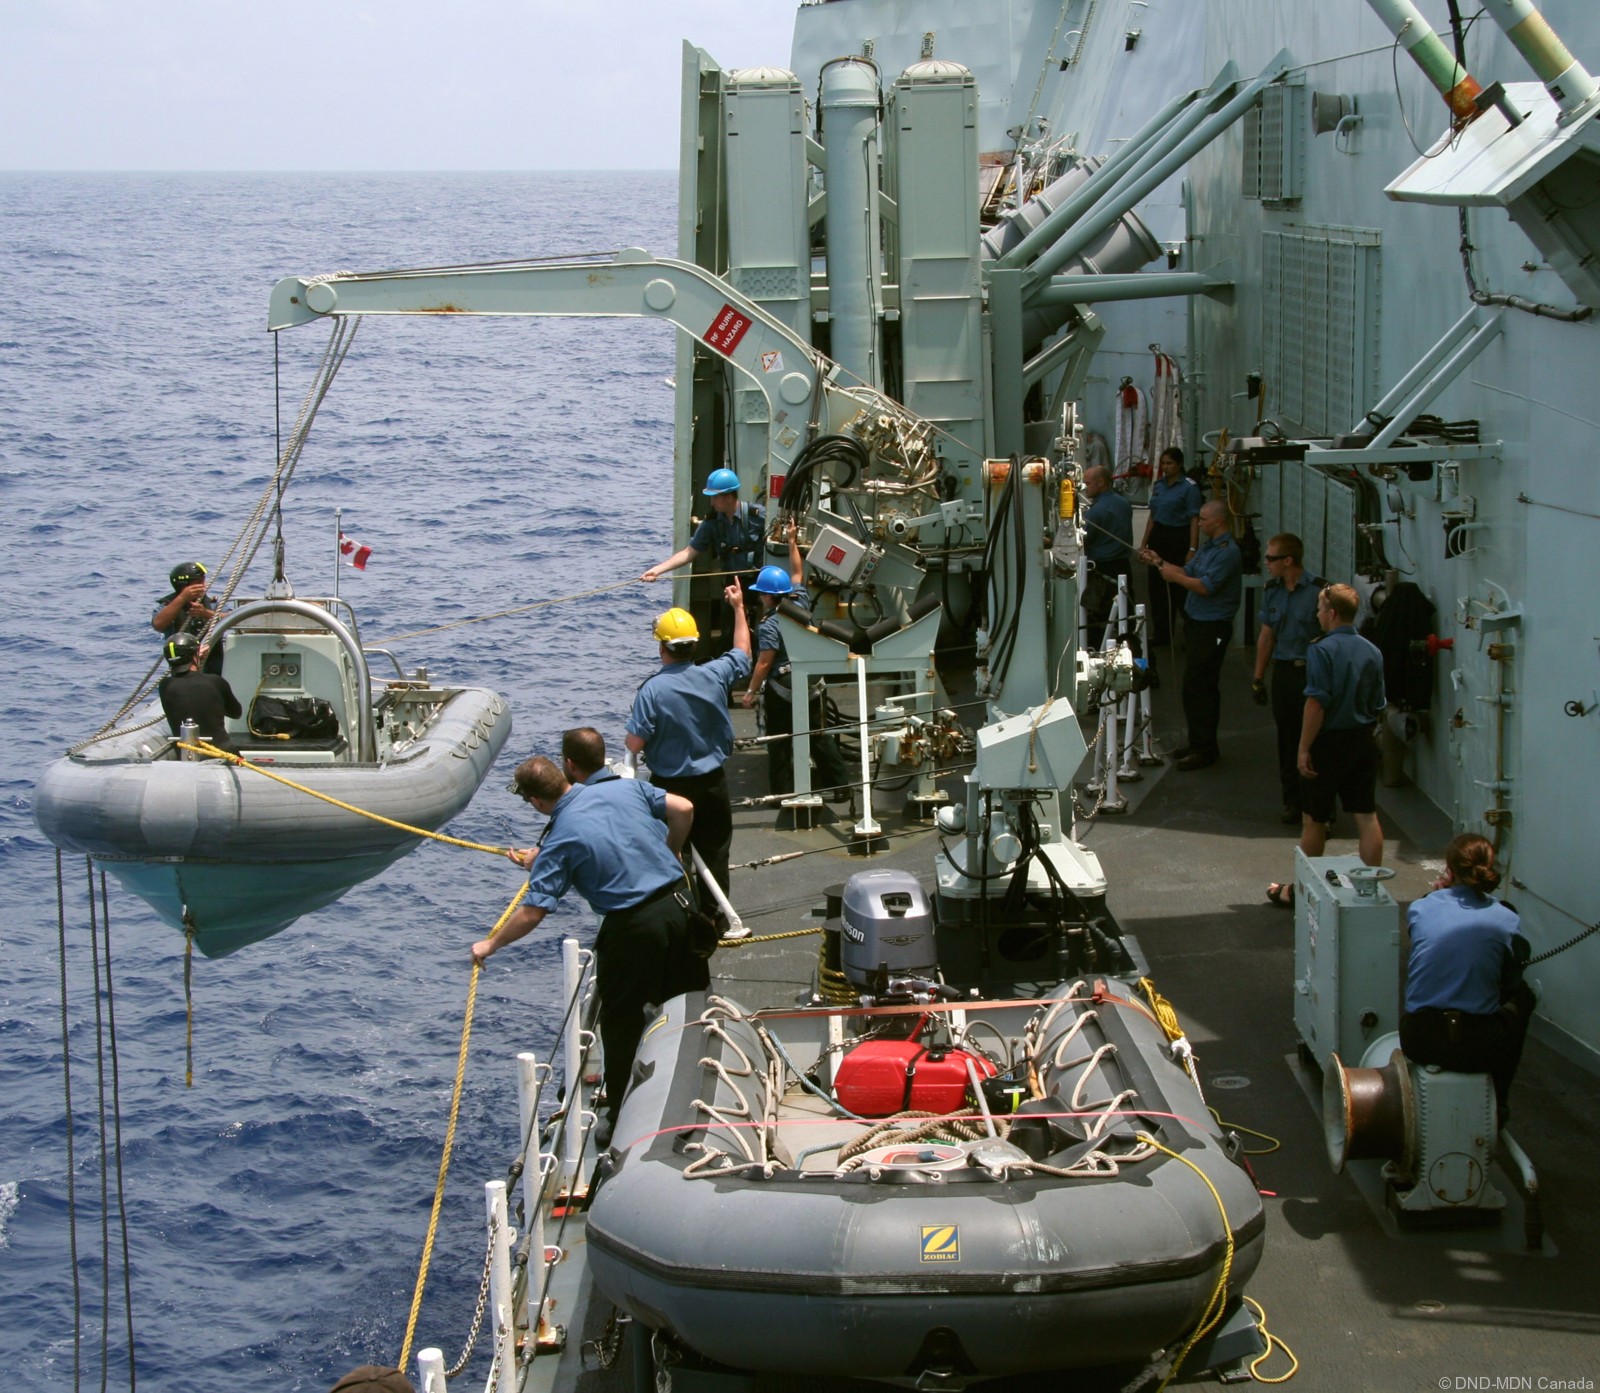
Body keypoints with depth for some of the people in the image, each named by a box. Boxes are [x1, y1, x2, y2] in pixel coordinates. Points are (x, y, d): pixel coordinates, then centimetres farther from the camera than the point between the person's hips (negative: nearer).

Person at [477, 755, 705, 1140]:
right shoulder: (625, 788, 2)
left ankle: (621, 1117, 16)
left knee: (621, 1022, 10)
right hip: (679, 902, 5)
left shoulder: (560, 840, -9)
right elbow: (683, 809, 4)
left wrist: (490, 945, 4)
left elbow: (533, 912, -11)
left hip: (632, 927, -5)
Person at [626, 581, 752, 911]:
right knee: (714, 854, 14)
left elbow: (635, 744, -19)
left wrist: (632, 728, 4)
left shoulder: (652, 689, -22)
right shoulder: (714, 676, -11)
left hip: (669, 785, -3)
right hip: (713, 783, 3)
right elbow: (743, 652, 11)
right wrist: (739, 608, 21)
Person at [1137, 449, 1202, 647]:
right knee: (1157, 587, 8)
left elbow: (1195, 519, -13)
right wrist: (1144, 543, 15)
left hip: (1179, 538, -7)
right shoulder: (1158, 485, 11)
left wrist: (1192, 549, -19)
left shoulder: (1189, 487, -9)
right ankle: (1161, 633, 16)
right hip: (1158, 537, 7)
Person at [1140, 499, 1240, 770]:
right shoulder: (1208, 546, 14)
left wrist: (1175, 577, -16)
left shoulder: (1227, 552, -18)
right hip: (1197, 623, 10)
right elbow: (1187, 572, 16)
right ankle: (1199, 744, 24)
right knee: (1196, 686, 15)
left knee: (1199, 688, -7)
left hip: (1212, 628, -10)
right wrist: (1160, 562, 6)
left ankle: (1204, 750, -1)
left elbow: (1206, 587, -24)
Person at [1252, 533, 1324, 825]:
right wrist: (1258, 678, 15)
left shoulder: (1318, 591, -12)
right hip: (1282, 672, 6)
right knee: (1287, 738, 10)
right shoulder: (1272, 591, 7)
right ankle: (1292, 801, 20)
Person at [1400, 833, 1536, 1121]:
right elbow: (1510, 981, 9)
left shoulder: (1420, 909, -2)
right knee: (1522, 995, 29)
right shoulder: (1507, 921, -7)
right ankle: (1496, 1102, 40)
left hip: (1418, 1043, 2)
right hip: (1478, 1049, -2)